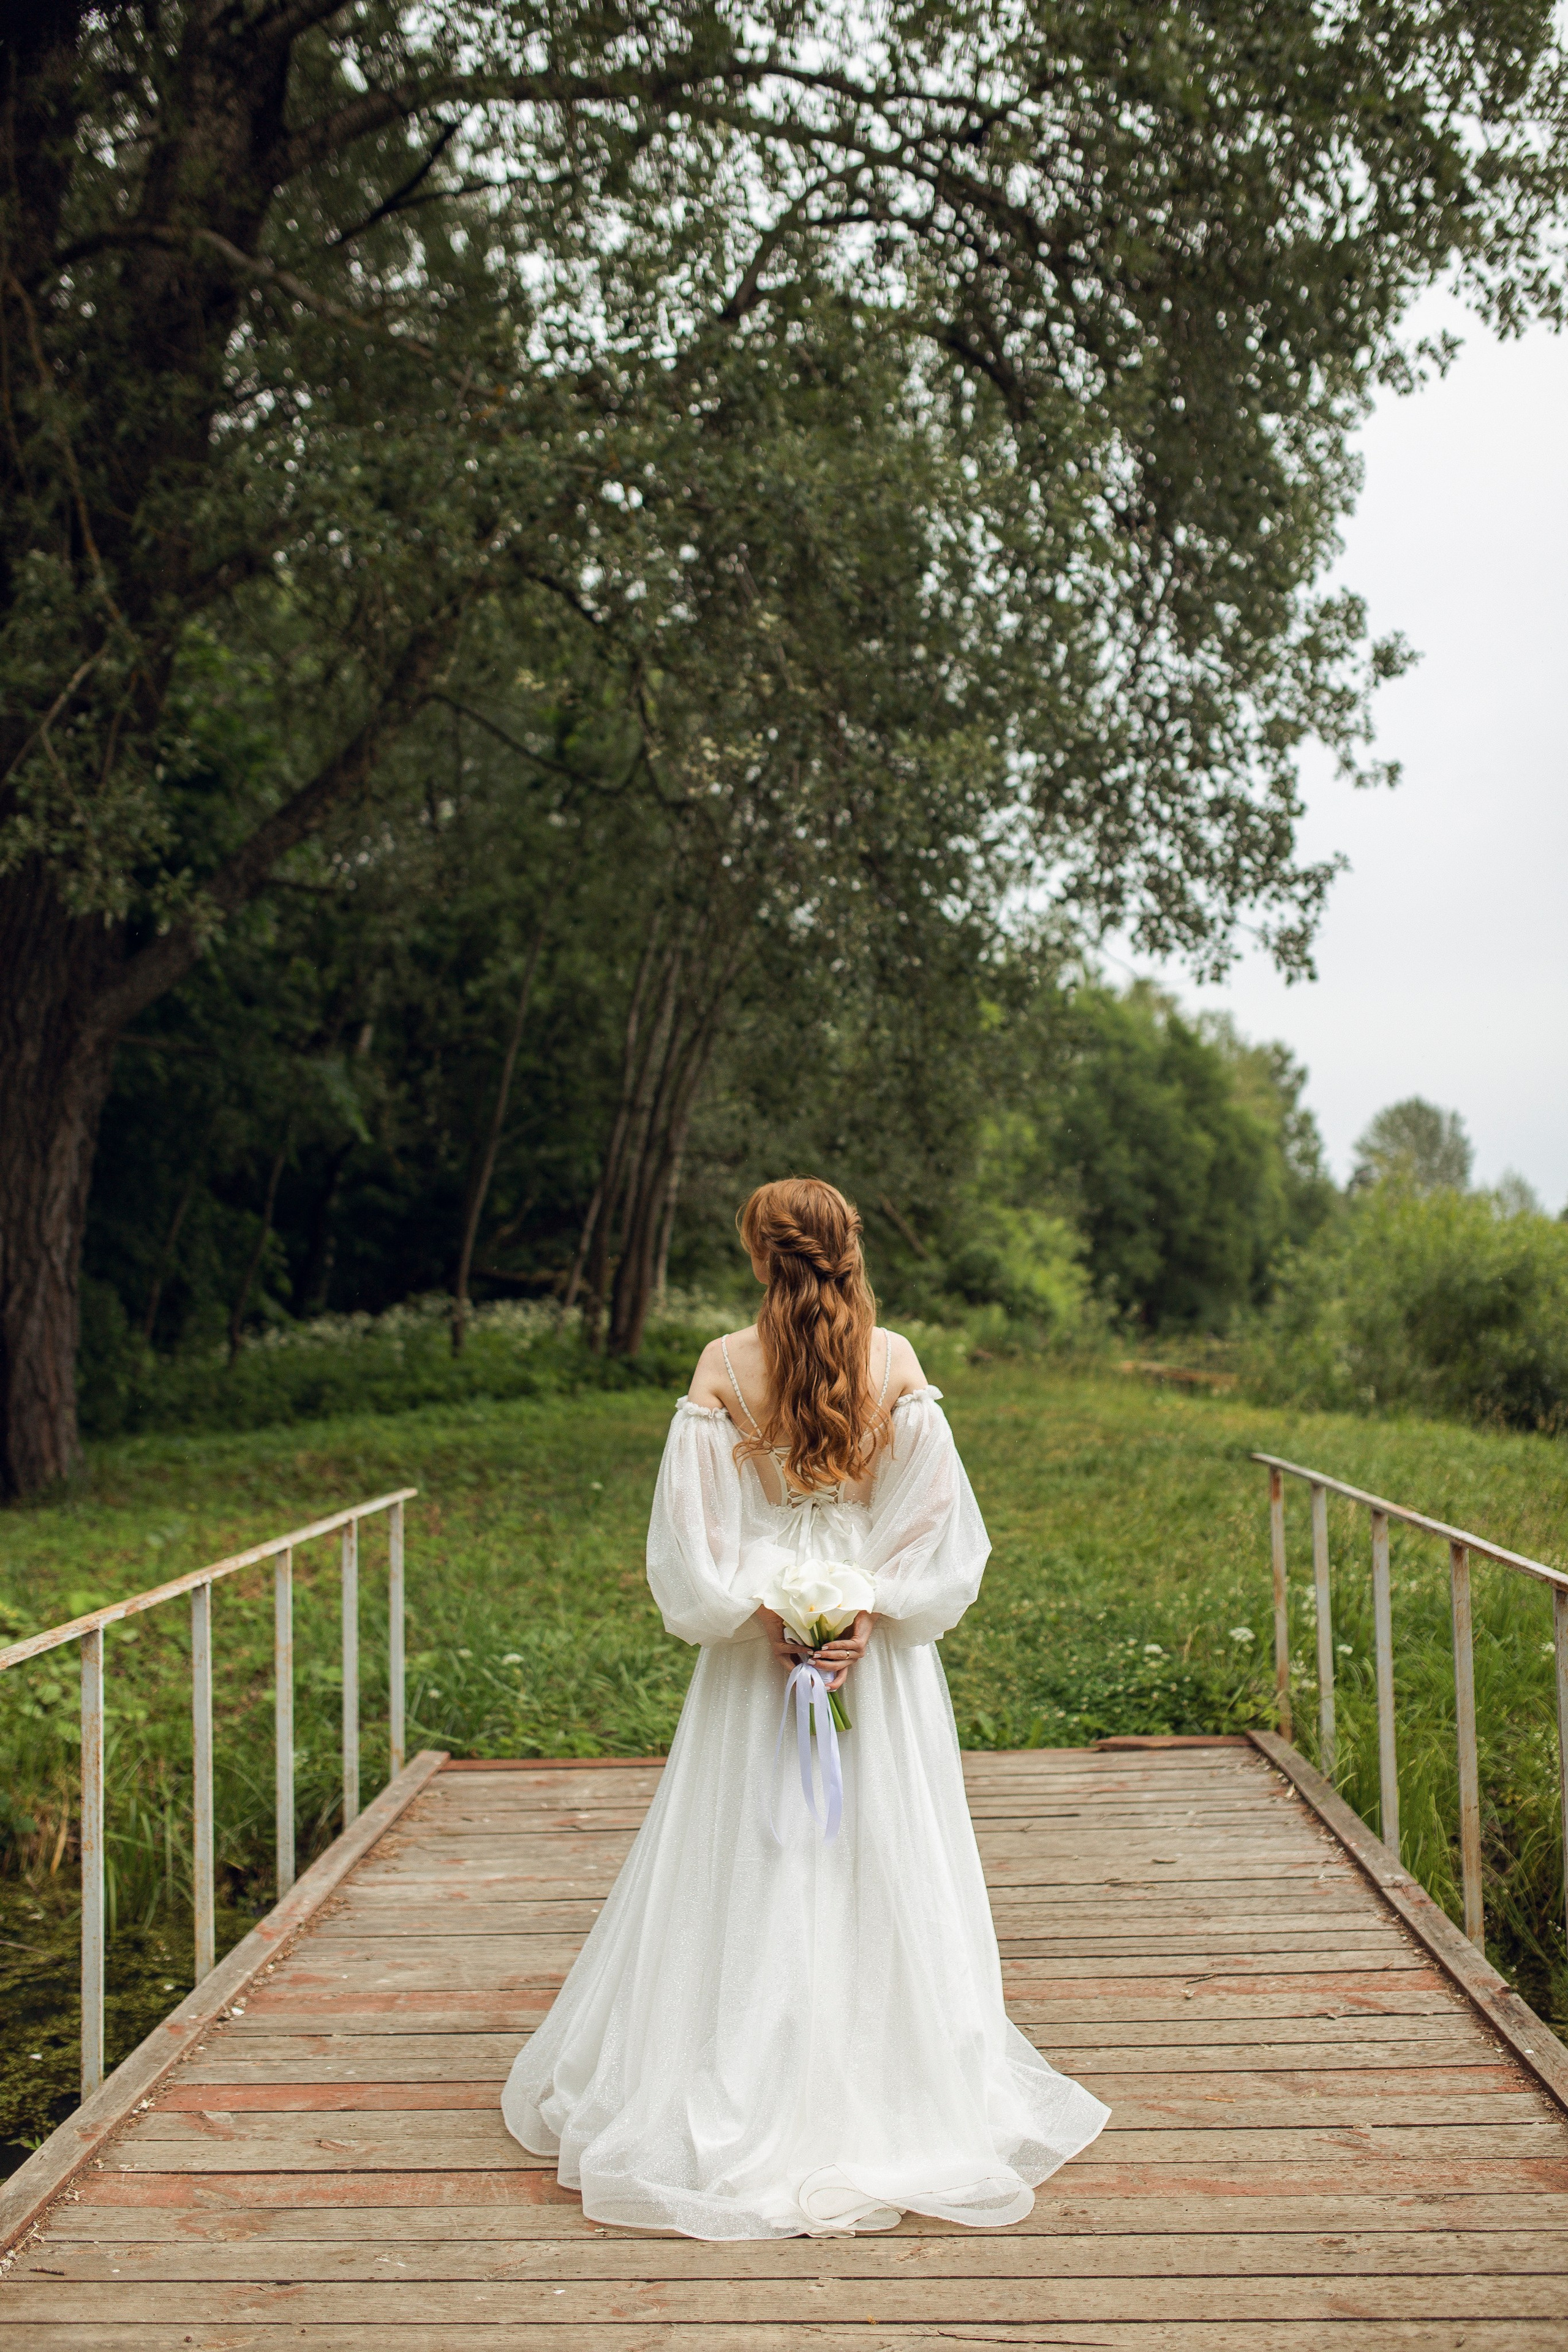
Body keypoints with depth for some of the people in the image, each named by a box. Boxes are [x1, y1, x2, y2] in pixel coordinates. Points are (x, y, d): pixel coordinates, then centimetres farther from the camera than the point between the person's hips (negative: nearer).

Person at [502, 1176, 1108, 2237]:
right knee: (883, 1867, 10)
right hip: (880, 1659, 1)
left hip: (760, 1647, -1)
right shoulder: (896, 1364, -5)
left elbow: (693, 1531, -9)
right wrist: (871, 1615, -7)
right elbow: (936, 1518, -6)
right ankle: (900, 2095, 18)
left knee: (750, 1863, 9)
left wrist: (761, 1611, -4)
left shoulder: (725, 1370, -8)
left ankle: (744, 2100, 18)